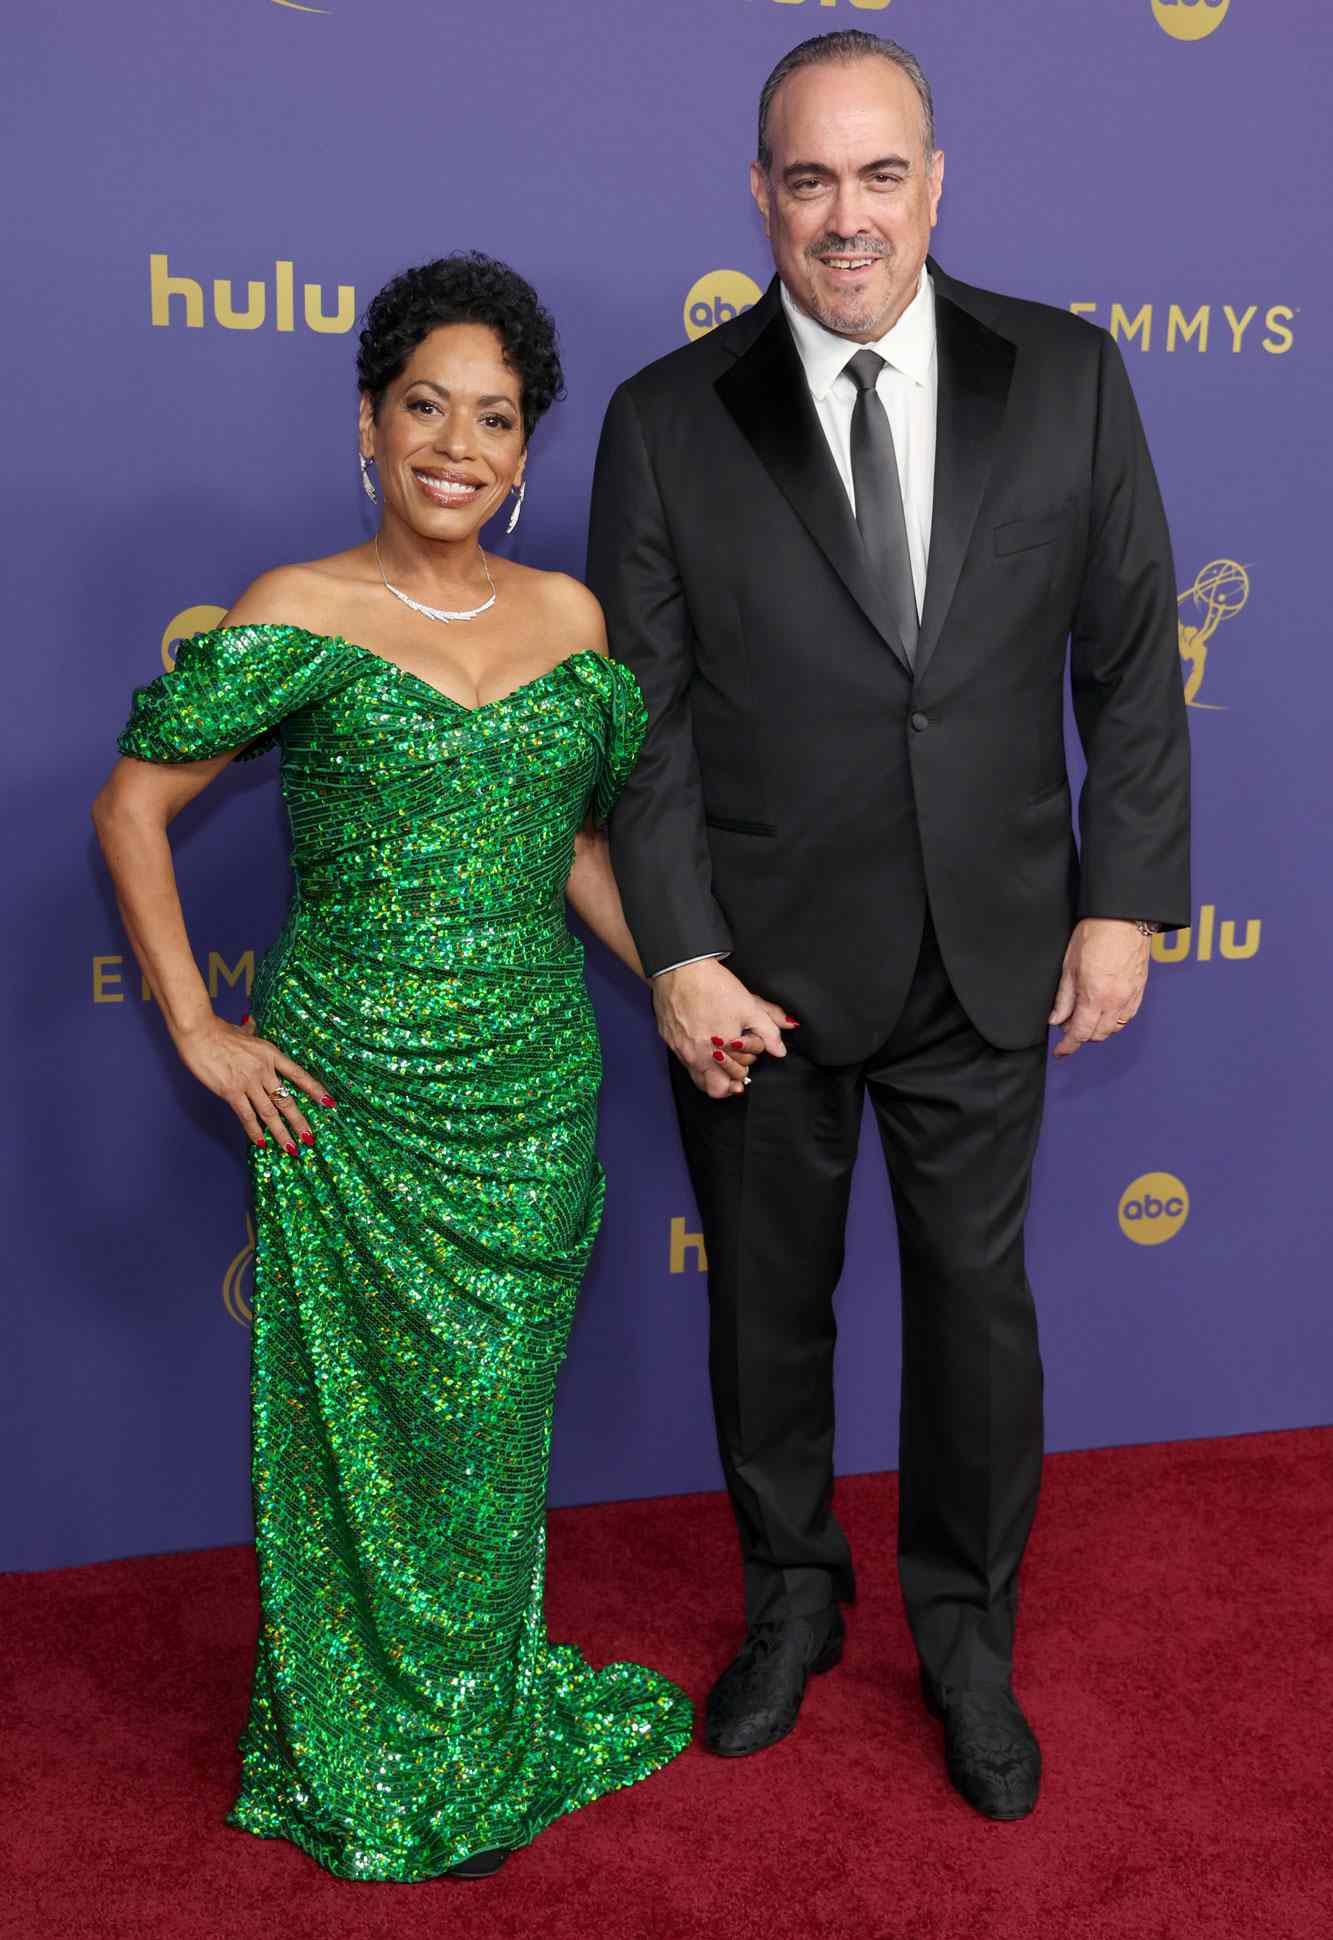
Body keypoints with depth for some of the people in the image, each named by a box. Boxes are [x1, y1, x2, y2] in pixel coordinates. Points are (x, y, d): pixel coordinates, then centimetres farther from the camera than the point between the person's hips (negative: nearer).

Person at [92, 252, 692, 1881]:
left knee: (495, 1417, 15)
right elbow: (133, 803, -2)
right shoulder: (297, 619, -7)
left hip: (534, 1089, 4)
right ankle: (381, 1766, 31)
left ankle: (491, 1710, 39)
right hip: (348, 1091, -3)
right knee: (370, 1423, 8)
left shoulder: (574, 621, 5)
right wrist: (197, 1031, -6)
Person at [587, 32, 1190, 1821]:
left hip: (989, 954, 1)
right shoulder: (671, 418, -5)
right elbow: (642, 719, -5)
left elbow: (1131, 658, 3)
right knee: (768, 1302, 15)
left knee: (978, 1301, 12)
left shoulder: (1066, 376, -1)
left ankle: (966, 1633, 35)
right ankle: (792, 1600, 40)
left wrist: (1125, 901, -1)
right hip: (761, 960, 0)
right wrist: (678, 955, -11)